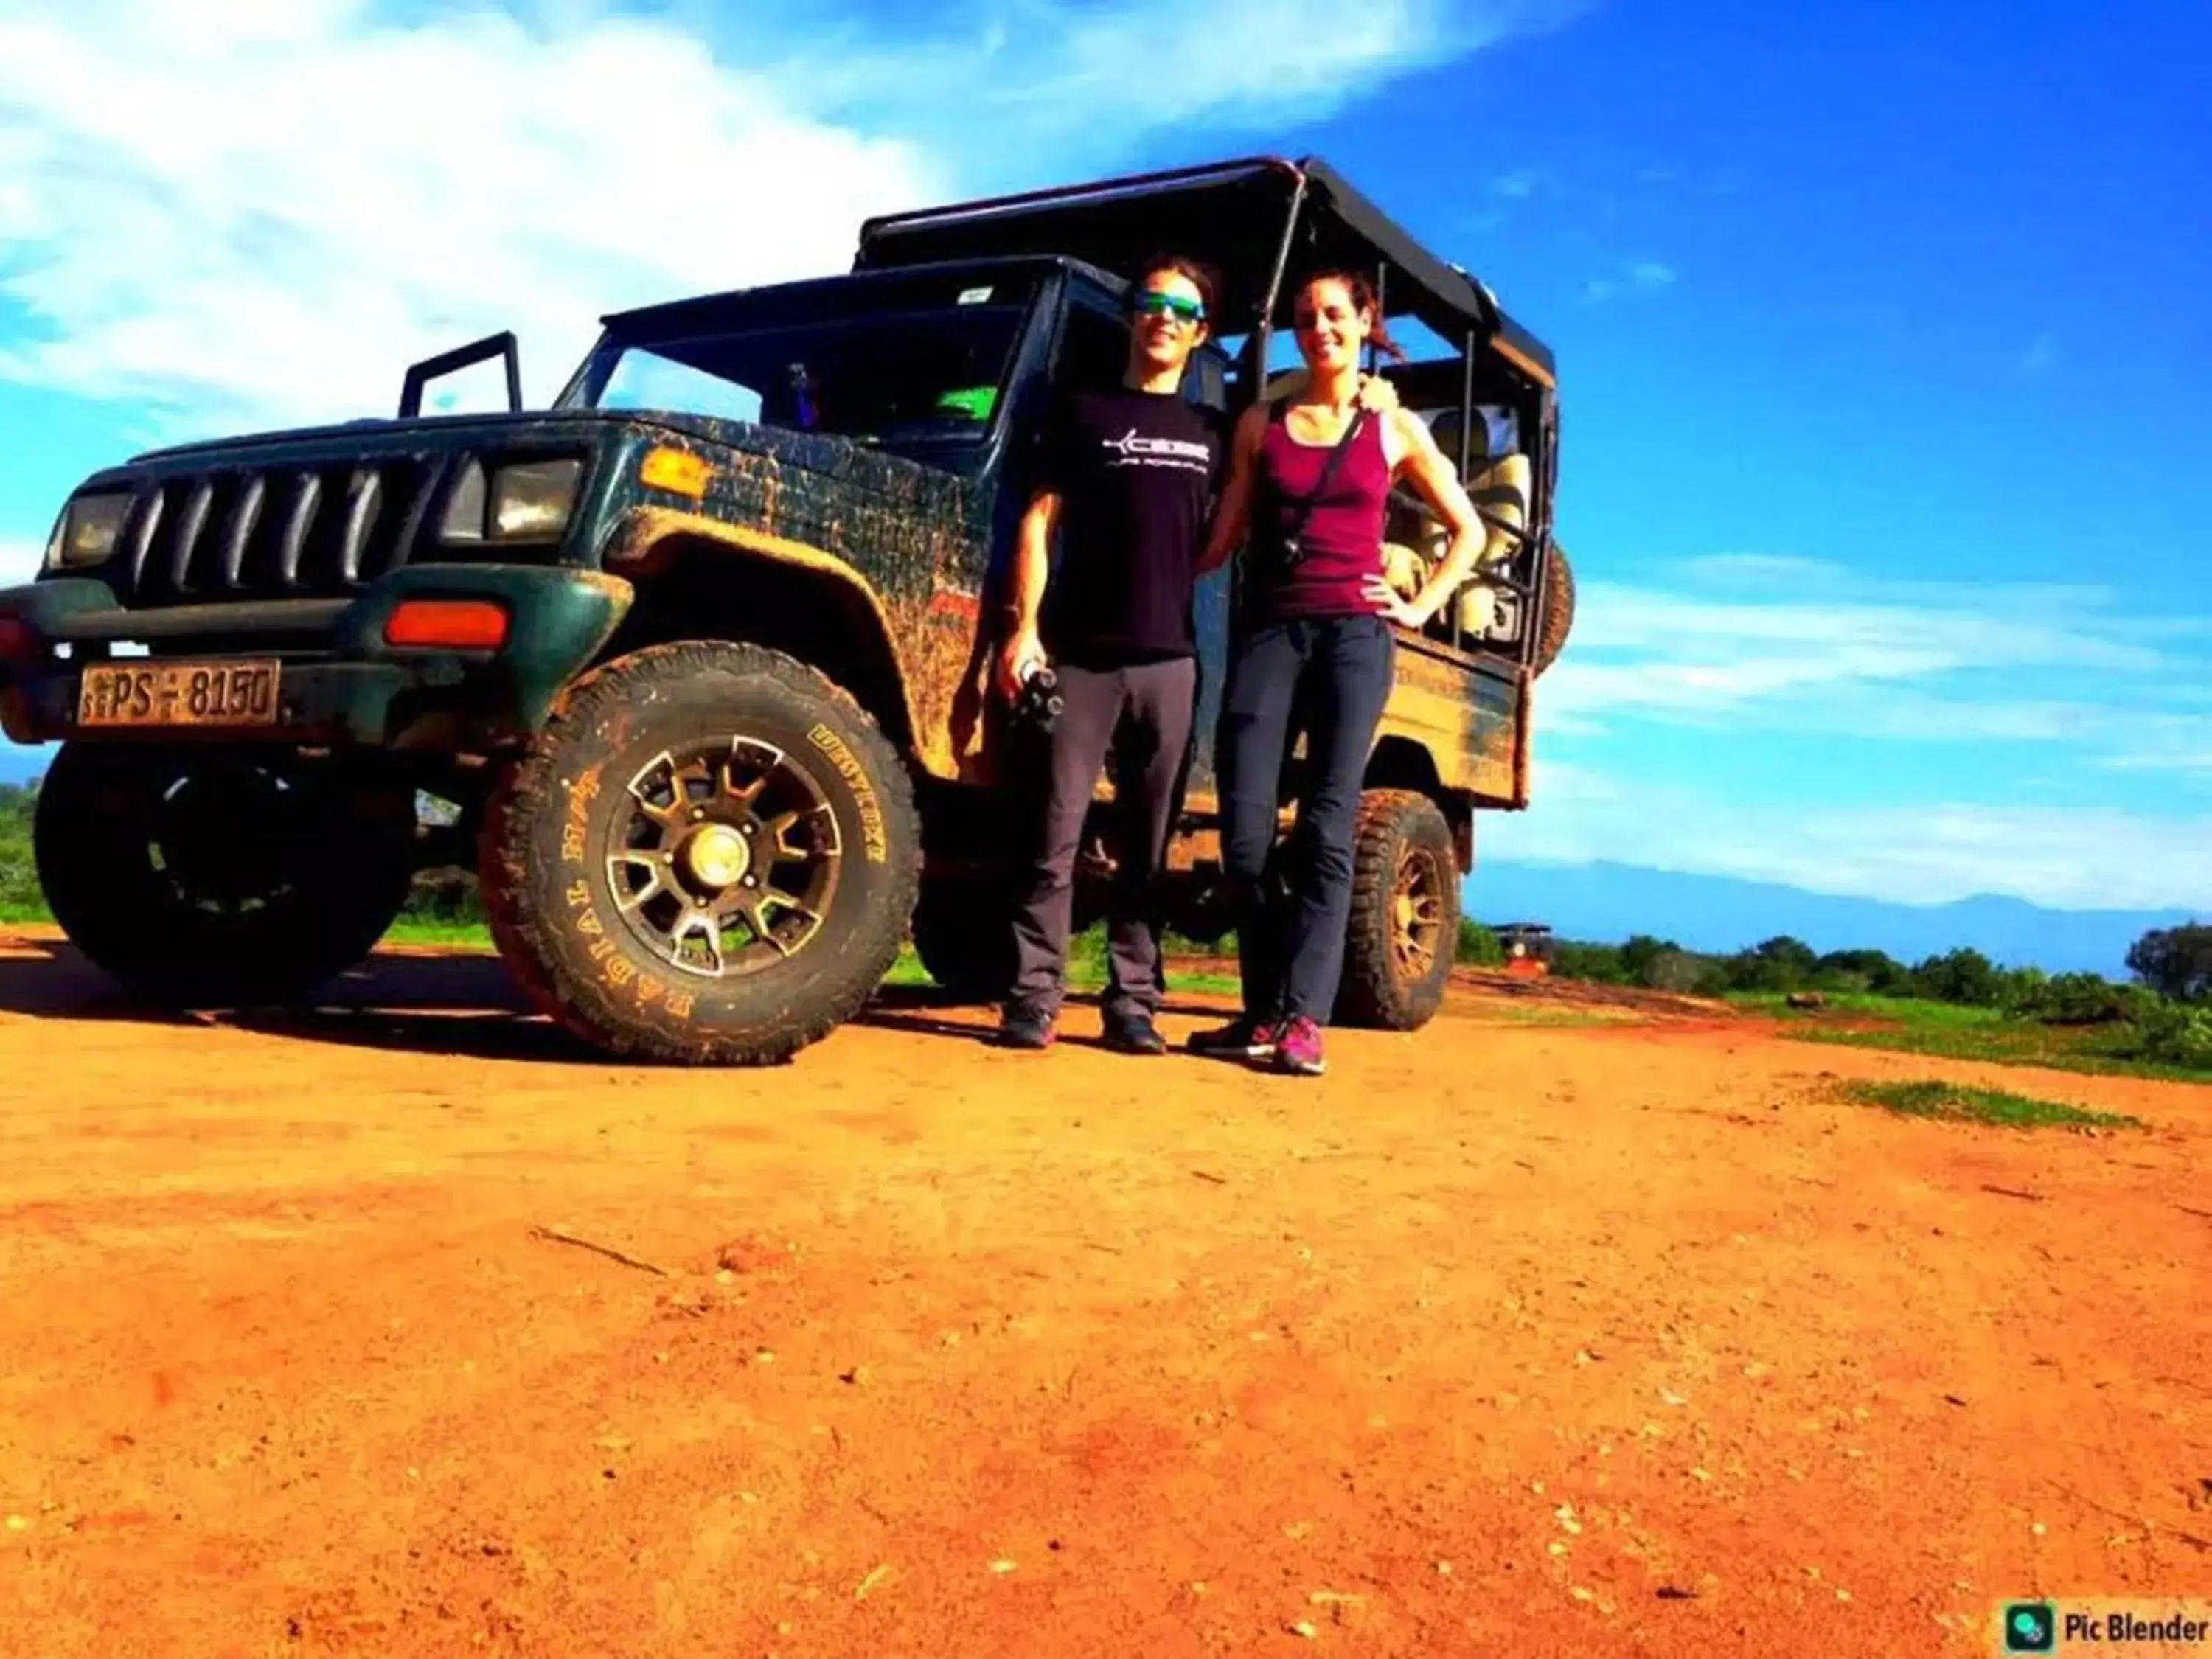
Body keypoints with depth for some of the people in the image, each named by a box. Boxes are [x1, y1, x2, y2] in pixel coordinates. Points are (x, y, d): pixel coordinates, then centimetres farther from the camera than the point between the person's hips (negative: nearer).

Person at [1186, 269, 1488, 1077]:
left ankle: (1302, 1019, -9)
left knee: (1325, 831, -8)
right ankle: (1264, 1012, 5)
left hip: (1353, 632, -1)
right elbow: (1223, 536, 11)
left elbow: (1469, 531, 16)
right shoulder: (1262, 422, 13)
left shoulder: (1395, 428, 10)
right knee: (1244, 830, -6)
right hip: (1267, 629, 2)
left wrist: (1420, 606, 5)